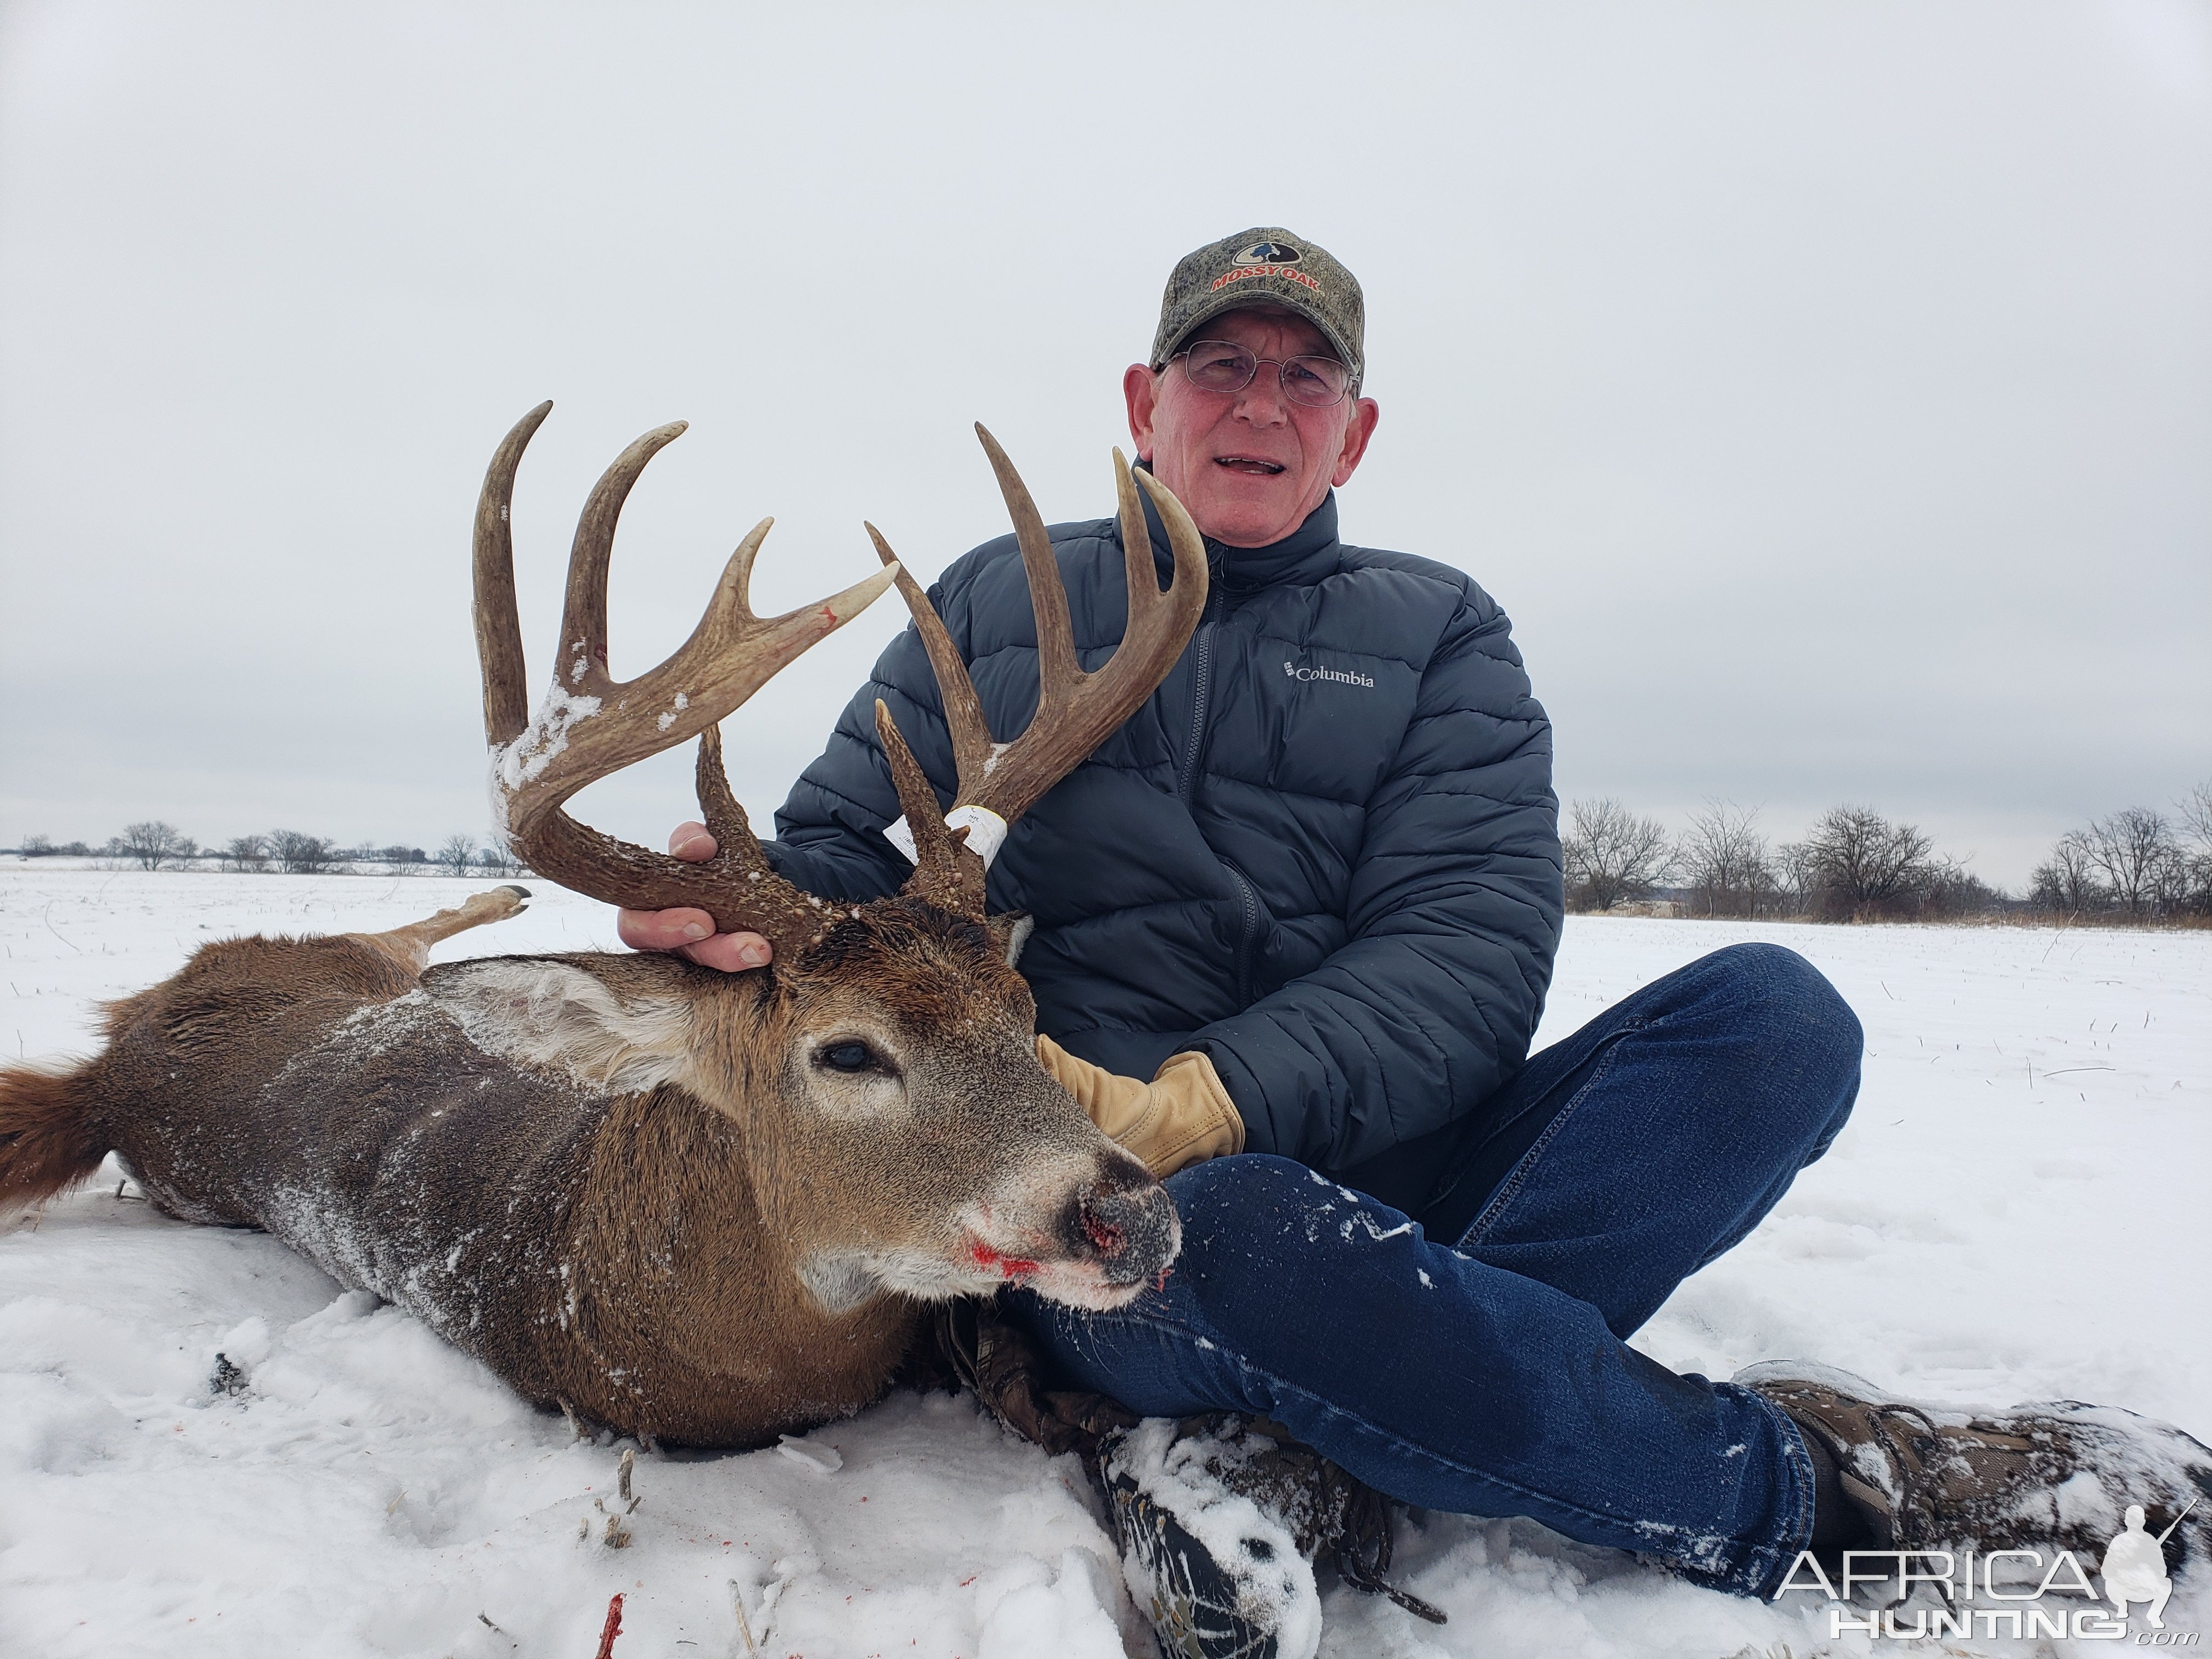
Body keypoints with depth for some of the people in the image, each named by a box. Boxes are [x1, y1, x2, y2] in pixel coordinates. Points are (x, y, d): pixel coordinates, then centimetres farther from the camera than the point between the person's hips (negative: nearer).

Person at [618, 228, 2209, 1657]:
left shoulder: (1438, 635, 10)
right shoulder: (999, 601, 14)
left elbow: (1471, 952, -4)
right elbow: (837, 848, 11)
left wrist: (1201, 1104, -22)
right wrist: (753, 908, -16)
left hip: (1376, 1163, 2)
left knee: (1773, 1012, -18)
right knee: (1232, 1236, -37)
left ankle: (1261, 1446, -26)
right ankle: (1815, 1486, -14)